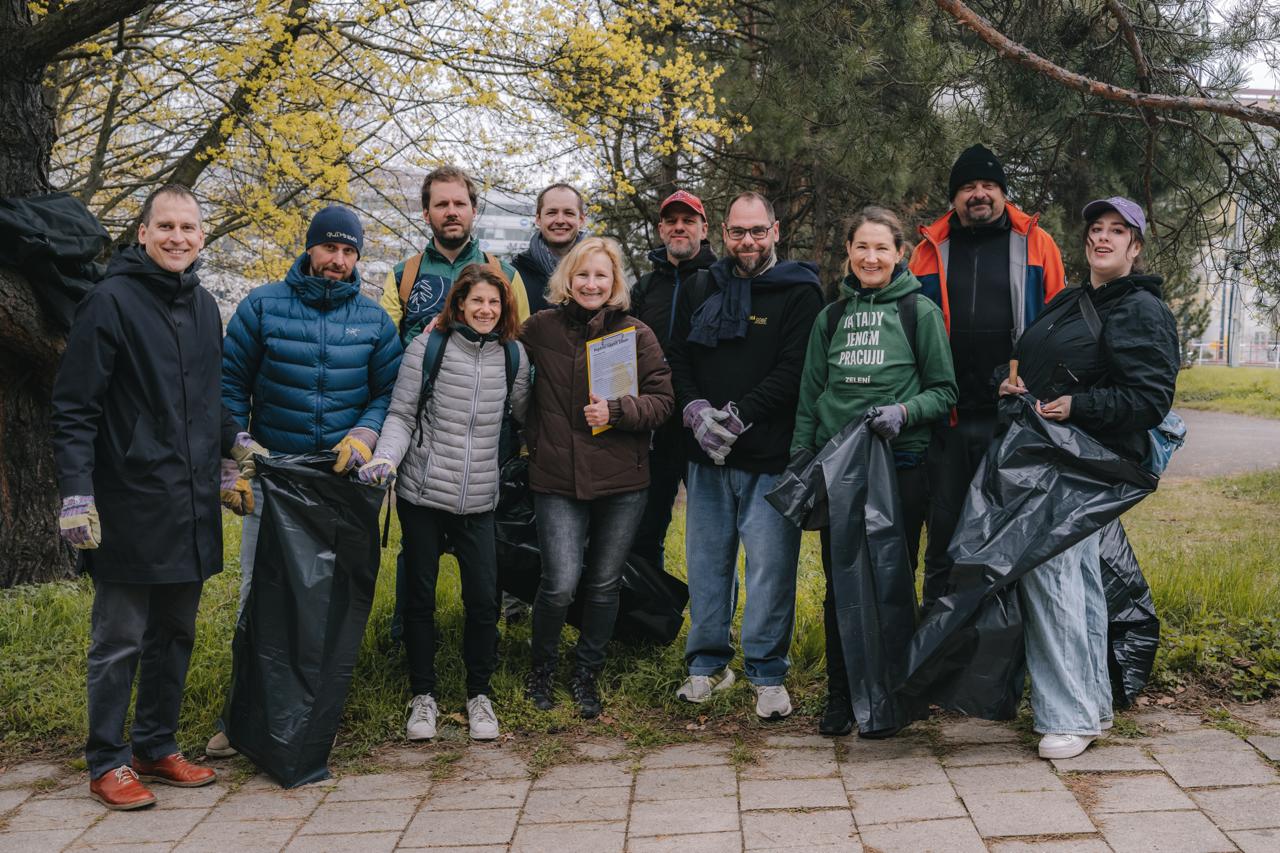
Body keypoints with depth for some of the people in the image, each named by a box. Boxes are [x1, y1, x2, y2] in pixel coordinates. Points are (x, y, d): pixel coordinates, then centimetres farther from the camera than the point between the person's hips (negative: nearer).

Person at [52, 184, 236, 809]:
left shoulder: (204, 307, 12)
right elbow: (74, 408, -11)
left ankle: (157, 747, 26)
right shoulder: (110, 302, -8)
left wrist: (233, 443, 15)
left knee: (175, 635, 14)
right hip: (129, 507, -7)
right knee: (119, 642, 2)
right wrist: (76, 492, -17)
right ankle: (108, 764, 13)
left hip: (192, 509, 7)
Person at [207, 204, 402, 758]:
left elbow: (388, 394, 7)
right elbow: (231, 384, 2)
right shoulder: (261, 306, 1)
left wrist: (364, 434, -12)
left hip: (344, 479, 1)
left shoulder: (373, 320, 6)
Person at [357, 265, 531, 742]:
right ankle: (423, 695, 22)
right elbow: (401, 415, -3)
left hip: (479, 500, 2)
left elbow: (524, 413, 19)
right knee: (420, 596, 7)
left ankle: (479, 694, 18)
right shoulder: (428, 347, -3)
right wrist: (386, 458, -16)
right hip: (422, 493, -1)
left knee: (484, 599, -1)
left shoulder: (513, 355, 5)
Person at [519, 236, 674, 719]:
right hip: (558, 479, -1)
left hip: (622, 480, 1)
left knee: (604, 584, 10)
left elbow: (661, 400, -1)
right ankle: (541, 667, 18)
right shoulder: (541, 329, 2)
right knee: (561, 584, -9)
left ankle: (587, 673, 30)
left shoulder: (636, 334, 1)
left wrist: (616, 411, -16)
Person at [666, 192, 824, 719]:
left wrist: (737, 416, -16)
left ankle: (768, 674, 9)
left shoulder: (799, 293, -1)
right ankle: (708, 664, 23)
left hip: (769, 457, -4)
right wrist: (695, 410, -7)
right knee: (706, 559, 11)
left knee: (771, 566, -3)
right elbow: (677, 358, 11)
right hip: (706, 456, 5)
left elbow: (794, 371, -10)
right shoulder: (700, 292, 14)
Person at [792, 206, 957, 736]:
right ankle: (840, 698, 16)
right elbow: (809, 398, 16)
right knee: (840, 586, 5)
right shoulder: (831, 317, 14)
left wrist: (905, 411, -16)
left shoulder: (919, 312, 2)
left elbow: (944, 392, 2)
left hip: (900, 464, -3)